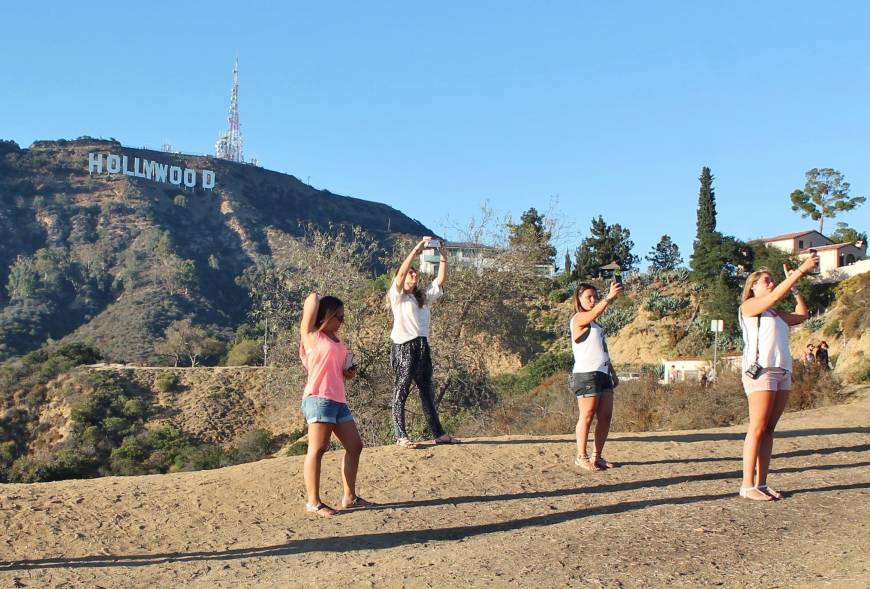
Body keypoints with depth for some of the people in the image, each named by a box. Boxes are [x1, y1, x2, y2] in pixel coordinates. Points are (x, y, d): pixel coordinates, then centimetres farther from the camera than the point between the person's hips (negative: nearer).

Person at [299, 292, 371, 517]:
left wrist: (349, 373, 11)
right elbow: (313, 299, -14)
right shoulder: (311, 335, -3)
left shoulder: (336, 338, 19)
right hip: (319, 399, -9)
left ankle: (349, 497, 20)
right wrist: (316, 299, 8)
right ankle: (313, 502, -3)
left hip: (339, 400, 9)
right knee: (318, 449, -9)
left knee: (354, 446, 11)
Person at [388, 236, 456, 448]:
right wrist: (417, 249, -16)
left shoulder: (424, 296, 22)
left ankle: (437, 433, 11)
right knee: (401, 391, -4)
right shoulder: (397, 295, 3)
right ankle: (401, 436, -3)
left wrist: (443, 257, 1)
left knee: (427, 391, 9)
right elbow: (401, 272, -14)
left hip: (422, 346, 7)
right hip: (403, 346, -7)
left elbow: (441, 280, 11)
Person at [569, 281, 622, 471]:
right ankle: (581, 457, 4)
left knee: (605, 416, 5)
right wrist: (609, 297, -42)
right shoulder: (578, 319, -5)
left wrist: (613, 373, 23)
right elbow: (594, 313, -28)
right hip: (586, 375, -9)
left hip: (603, 374, 9)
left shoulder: (595, 323, 23)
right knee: (587, 416, -5)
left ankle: (597, 456, 14)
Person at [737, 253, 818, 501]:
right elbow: (775, 296, -11)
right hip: (760, 370, -8)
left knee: (769, 429, 3)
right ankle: (747, 486, -10)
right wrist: (801, 270, -11)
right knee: (757, 429, -11)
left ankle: (761, 484, 3)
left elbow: (801, 315, 27)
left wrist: (794, 286, 25)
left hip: (783, 371, 8)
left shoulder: (775, 314, 26)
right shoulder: (749, 306, 3)